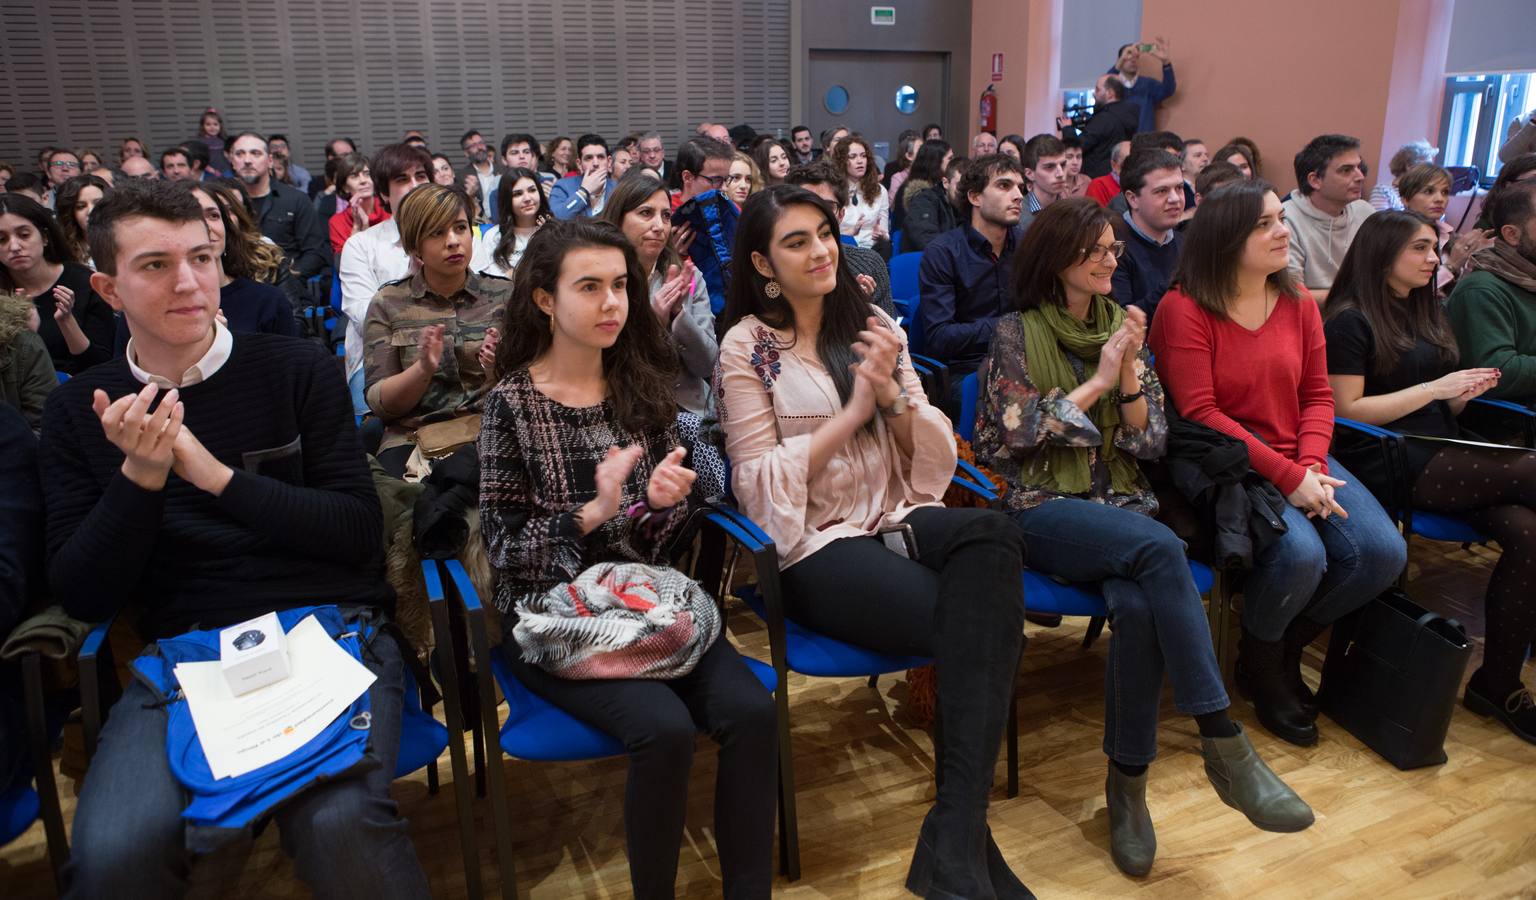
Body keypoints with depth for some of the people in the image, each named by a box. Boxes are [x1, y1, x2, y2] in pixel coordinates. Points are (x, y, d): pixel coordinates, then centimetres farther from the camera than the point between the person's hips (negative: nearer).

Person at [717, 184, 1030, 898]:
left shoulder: (873, 325, 15)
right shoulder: (747, 346, 1)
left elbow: (934, 455, 11)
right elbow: (760, 483, -6)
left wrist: (892, 394, -9)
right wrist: (852, 410, -10)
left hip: (901, 518, 5)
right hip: (816, 548, -4)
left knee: (990, 534, -32)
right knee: (981, 622, -30)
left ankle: (955, 840, -31)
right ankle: (963, 840, -15)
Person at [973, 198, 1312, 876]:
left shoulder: (1123, 330, 15)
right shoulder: (1017, 333, 4)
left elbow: (1151, 444, 8)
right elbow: (1011, 432, -7)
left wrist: (1129, 373, -8)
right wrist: (1096, 382, -9)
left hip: (1123, 506, 3)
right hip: (1045, 508, -3)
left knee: (1138, 605, -31)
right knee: (1161, 548, -34)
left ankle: (1128, 782, -17)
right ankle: (1224, 745, -29)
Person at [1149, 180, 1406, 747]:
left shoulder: (1299, 302, 9)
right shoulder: (1185, 308, -11)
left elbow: (1318, 395, 10)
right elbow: (1200, 413, -15)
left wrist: (1312, 467, -9)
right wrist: (1287, 477, -18)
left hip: (1298, 459, 7)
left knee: (1382, 553, -12)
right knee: (1301, 553, -28)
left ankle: (1287, 645, 15)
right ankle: (1258, 664, 5)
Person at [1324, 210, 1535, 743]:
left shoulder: (1427, 314, 23)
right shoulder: (1351, 321, -1)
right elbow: (1347, 411, -10)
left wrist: (1467, 391, 4)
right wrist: (1436, 388, -11)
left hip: (1444, 458, 7)